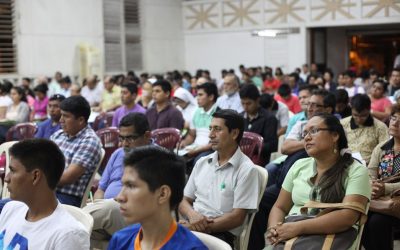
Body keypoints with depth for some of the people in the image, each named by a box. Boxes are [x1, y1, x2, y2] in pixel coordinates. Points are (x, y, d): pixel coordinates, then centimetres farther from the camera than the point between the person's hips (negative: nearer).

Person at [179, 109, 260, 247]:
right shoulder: (202, 162, 15)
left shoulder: (246, 169, -4)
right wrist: (192, 214, -7)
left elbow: (237, 217, -8)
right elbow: (184, 200, 17)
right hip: (192, 225, 6)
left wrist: (203, 227, -15)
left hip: (220, 233, -5)